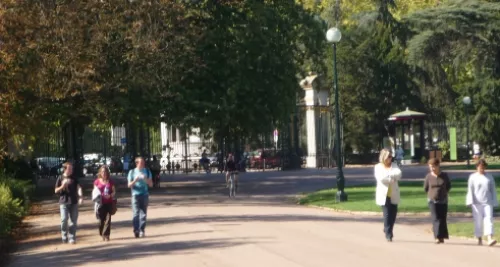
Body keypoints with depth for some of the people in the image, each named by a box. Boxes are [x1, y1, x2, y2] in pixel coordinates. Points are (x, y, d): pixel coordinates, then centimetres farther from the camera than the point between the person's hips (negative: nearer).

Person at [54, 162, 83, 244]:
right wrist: (62, 186, -13)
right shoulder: (60, 178, 5)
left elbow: (78, 187, -4)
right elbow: (56, 191, 7)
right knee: (64, 219, -10)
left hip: (73, 202, 2)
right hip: (63, 202, -2)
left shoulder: (74, 178, 8)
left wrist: (81, 196, -21)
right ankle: (64, 236, 8)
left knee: (74, 221, 1)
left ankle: (72, 238, 9)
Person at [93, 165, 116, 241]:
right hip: (100, 203, -1)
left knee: (108, 219, -5)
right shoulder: (97, 182, 3)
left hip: (109, 203, 1)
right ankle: (102, 234, 17)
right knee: (101, 220, 2)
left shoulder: (110, 182, 6)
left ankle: (106, 235, -2)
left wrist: (110, 195, -11)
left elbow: (114, 191, 10)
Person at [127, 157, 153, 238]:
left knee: (143, 213, 1)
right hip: (135, 195, -2)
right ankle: (136, 231, -9)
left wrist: (146, 179, -11)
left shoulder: (147, 171, 9)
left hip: (145, 195, 2)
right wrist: (135, 180, -15)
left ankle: (142, 230, 5)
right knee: (136, 213, -8)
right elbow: (129, 185, 4)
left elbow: (151, 184, 8)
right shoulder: (132, 172, 4)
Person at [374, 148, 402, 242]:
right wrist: (392, 178, -13)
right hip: (384, 195, -3)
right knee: (387, 215, -8)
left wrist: (388, 175, -18)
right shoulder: (378, 167, 1)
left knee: (393, 214, 6)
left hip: (394, 195, 3)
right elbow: (381, 178, -15)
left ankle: (387, 231, 28)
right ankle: (388, 235, -1)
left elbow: (398, 174, -9)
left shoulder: (394, 165, 10)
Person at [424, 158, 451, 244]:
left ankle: (442, 237, 14)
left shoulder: (444, 176, -2)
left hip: (443, 201, 1)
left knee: (442, 219, 4)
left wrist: (443, 193, 13)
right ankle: (437, 237, -13)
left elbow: (449, 186, 13)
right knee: (435, 219, -10)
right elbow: (425, 188, 10)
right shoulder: (428, 176, -3)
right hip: (432, 201, -1)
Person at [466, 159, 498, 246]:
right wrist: (470, 202, -10)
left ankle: (490, 239, -22)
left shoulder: (489, 177, 10)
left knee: (488, 219, -11)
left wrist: (494, 202, 10)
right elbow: (470, 190, 0)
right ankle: (479, 239, 16)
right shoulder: (473, 177, 3)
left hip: (487, 203, 1)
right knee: (478, 222, 3)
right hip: (477, 203, -1)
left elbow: (493, 190, 13)